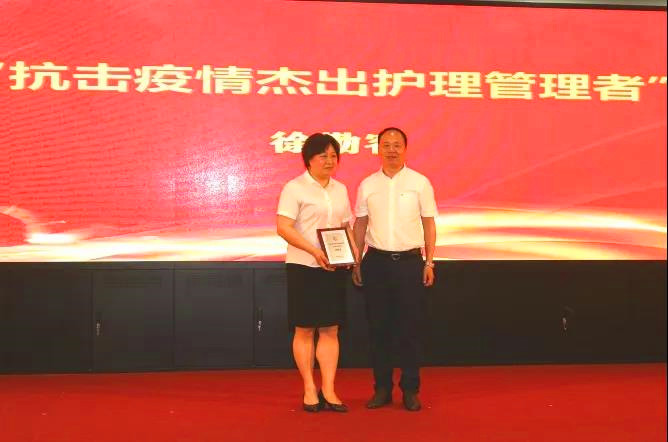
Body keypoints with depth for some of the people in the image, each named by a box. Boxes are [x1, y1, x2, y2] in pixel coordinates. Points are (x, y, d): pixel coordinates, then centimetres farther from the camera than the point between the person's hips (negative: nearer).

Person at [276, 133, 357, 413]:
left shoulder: (340, 189, 13)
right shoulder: (294, 188, -5)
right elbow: (283, 228, -13)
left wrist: (353, 248, -2)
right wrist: (314, 251, -23)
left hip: (334, 267, 5)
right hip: (303, 266, -5)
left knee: (330, 329, 4)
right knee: (304, 329, 2)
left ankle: (328, 391, 10)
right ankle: (309, 390, 13)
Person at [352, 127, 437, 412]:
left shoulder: (420, 183, 3)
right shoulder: (367, 185, 7)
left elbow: (429, 224, 5)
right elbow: (359, 225, 11)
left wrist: (429, 262, 0)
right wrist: (355, 263, 7)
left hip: (410, 260, -1)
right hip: (376, 261, 2)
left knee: (410, 328, 2)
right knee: (378, 327, 5)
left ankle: (410, 390, 13)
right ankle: (382, 388, 16)